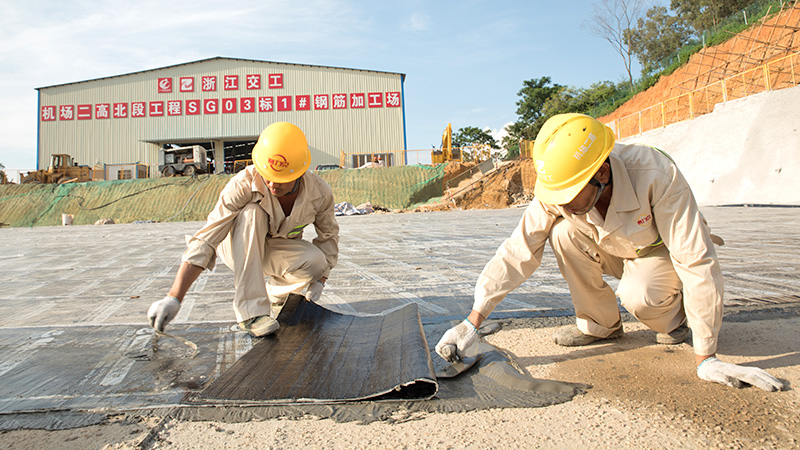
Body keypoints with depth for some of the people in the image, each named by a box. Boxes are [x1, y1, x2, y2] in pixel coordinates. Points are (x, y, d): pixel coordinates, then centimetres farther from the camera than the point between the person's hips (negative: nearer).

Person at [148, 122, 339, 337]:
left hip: (277, 251, 2)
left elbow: (328, 236, -2)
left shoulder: (320, 193, -22)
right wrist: (173, 298, -43)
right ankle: (251, 310, -34)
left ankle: (276, 293, 3)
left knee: (315, 261, -32)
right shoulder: (243, 184, -31)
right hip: (237, 245, -2)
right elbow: (205, 240, -36)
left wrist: (320, 278, -11)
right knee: (252, 212, -36)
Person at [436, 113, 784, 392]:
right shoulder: (556, 190, -27)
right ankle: (600, 324, -6)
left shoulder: (656, 175, -37)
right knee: (565, 232, -26)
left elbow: (697, 262, -35)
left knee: (637, 295, -35)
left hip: (663, 253, -3)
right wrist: (472, 322, -30)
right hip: (614, 252, 4)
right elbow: (517, 253, -25)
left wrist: (706, 359, -33)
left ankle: (674, 316, 2)